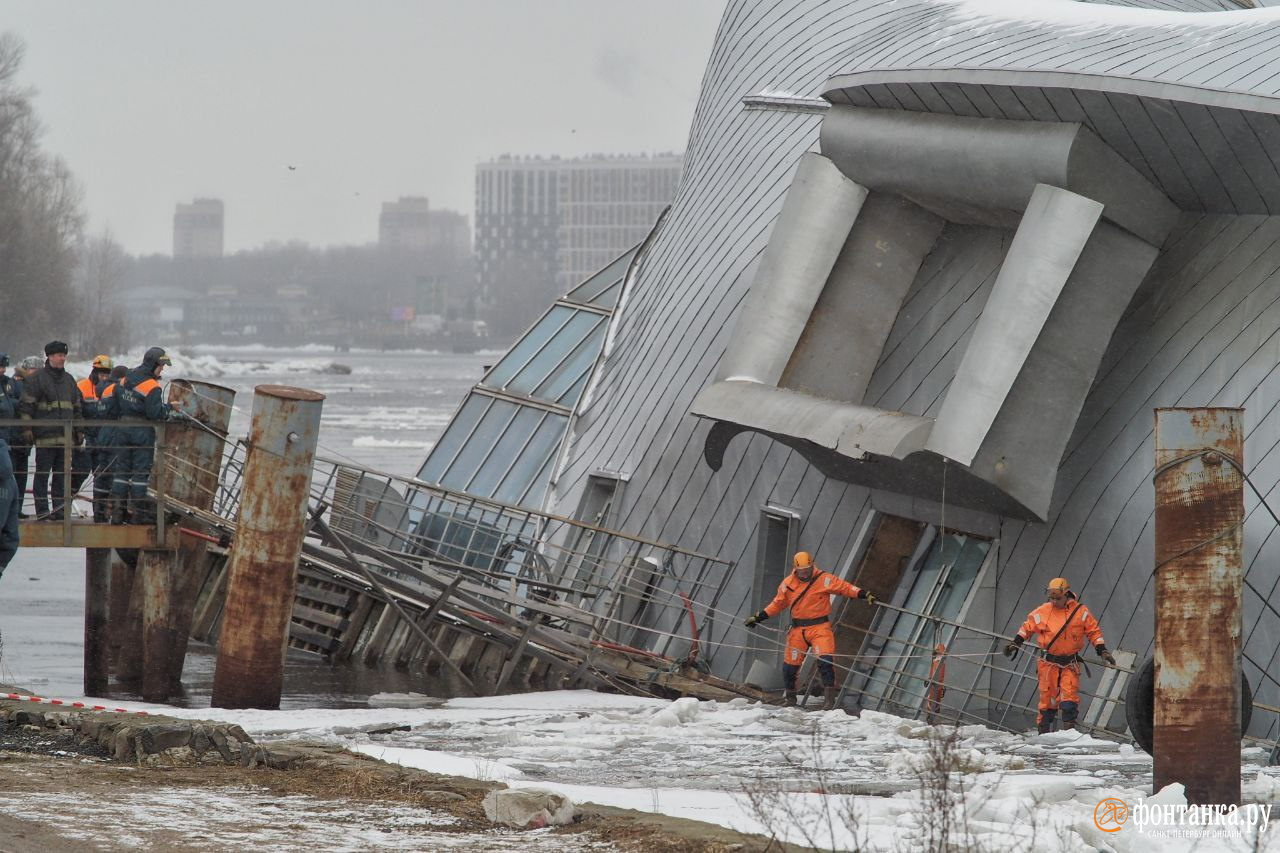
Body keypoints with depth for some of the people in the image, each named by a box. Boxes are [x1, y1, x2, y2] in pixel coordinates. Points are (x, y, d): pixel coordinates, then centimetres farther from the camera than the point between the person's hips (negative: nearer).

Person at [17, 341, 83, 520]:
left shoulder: (69, 380, 19)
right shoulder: (37, 378, -1)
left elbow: (76, 407, 26)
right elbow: (26, 405, -4)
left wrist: (79, 431, 22)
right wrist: (27, 429, -11)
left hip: (65, 436, 6)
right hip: (45, 436, -6)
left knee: (61, 475, 7)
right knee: (43, 473, -3)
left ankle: (59, 509, 11)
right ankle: (42, 509, -1)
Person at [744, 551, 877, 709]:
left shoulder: (824, 580, -6)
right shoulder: (788, 584, 4)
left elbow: (844, 587, -7)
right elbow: (777, 604, 15)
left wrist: (864, 595, -17)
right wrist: (758, 617, 13)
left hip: (820, 627, -3)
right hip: (798, 630, 3)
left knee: (826, 660, -20)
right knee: (790, 665, 5)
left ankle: (829, 698, -16)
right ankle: (790, 695, 28)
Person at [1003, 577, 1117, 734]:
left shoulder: (1081, 612, -3)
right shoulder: (1043, 611, -2)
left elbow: (1093, 631, 7)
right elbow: (1028, 626, 12)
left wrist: (1102, 650, 1)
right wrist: (1015, 643, 10)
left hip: (1070, 663, 0)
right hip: (1048, 662, 1)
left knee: (1070, 696, -14)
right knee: (1048, 697, 2)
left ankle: (1069, 729, -12)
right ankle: (1043, 729, 11)